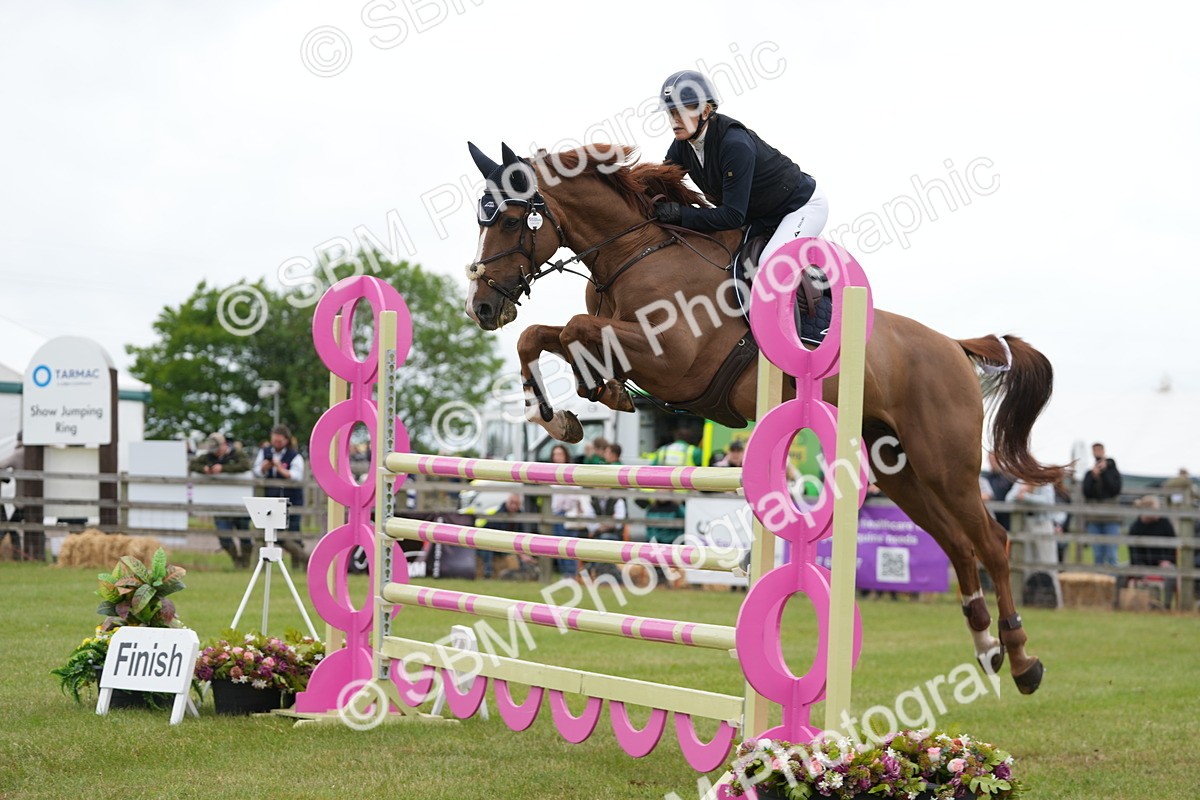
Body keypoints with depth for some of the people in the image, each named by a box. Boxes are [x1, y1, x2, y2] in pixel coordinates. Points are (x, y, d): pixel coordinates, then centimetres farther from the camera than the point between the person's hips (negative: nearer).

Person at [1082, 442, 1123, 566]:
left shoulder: (1113, 471, 7)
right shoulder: (1089, 474, 13)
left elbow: (1116, 489, -7)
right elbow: (1087, 493, 2)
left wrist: (1104, 472, -7)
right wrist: (1093, 477, -9)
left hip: (1111, 519, -3)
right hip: (1094, 520, 3)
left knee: (1111, 555, -8)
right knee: (1097, 555, 3)